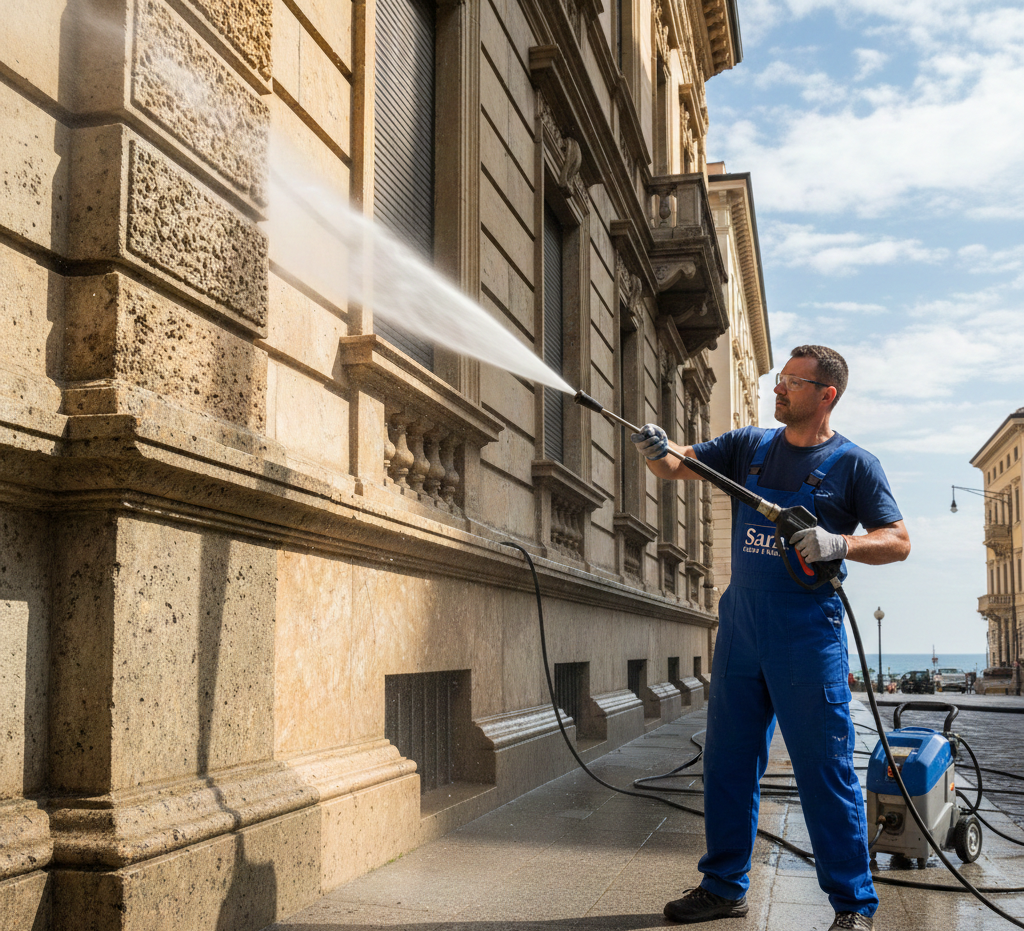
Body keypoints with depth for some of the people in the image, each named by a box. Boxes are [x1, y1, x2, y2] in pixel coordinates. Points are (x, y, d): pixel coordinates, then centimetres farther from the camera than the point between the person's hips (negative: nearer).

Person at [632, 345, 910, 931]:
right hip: (741, 631, 5)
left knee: (826, 771, -2)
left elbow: (899, 542, -3)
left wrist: (839, 544, -21)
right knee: (728, 764, 11)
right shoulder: (749, 446, 10)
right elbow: (676, 467, 7)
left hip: (808, 637, -5)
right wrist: (657, 451, -16)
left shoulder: (853, 463, -2)